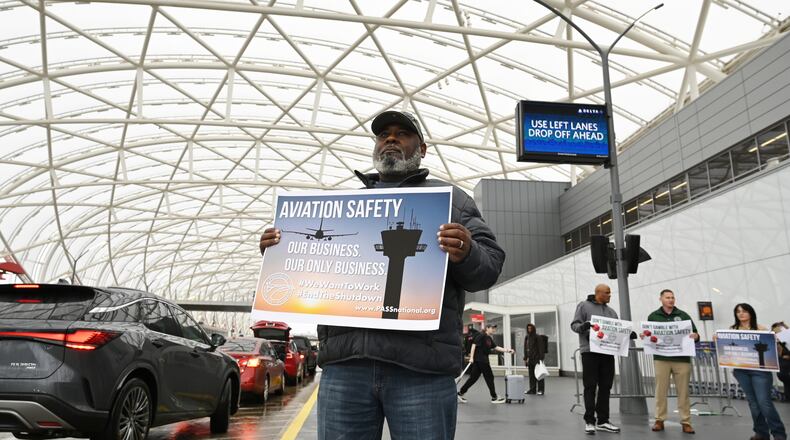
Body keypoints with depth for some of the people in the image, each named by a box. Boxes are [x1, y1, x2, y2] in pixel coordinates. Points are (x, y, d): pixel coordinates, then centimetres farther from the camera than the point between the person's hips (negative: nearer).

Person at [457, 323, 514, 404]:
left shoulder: (490, 339, 17)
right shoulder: (482, 336, -10)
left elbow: (496, 347, 15)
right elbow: (474, 345, -15)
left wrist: (506, 350, 4)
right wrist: (471, 357, -19)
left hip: (484, 360, 9)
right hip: (480, 360, -9)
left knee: (473, 378, 8)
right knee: (489, 377, -1)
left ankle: (460, 393, 12)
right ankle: (494, 398, 9)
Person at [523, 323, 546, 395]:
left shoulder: (538, 337, -6)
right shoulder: (527, 337, 13)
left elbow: (541, 348, -10)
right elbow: (525, 348, 17)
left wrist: (541, 358, -17)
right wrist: (525, 358, 14)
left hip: (537, 358, -6)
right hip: (530, 359, 6)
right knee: (531, 375, 9)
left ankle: (540, 390, 2)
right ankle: (532, 389, 15)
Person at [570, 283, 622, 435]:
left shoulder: (611, 311, 18)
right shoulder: (584, 306, 0)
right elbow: (574, 324, -4)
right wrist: (582, 326, -26)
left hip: (608, 353, 6)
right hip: (590, 351, -6)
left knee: (605, 387, 8)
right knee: (590, 387, -4)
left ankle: (603, 421, 17)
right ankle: (589, 421, 1)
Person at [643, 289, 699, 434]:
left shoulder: (683, 315, 11)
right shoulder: (653, 316, 11)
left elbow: (695, 334, 8)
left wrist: (695, 336, -14)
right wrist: (644, 337, -11)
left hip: (682, 359, 0)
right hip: (661, 359, 0)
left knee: (683, 391, 2)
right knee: (661, 390, 1)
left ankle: (686, 422, 10)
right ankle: (659, 420, 8)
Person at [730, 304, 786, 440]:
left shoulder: (760, 329, 0)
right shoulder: (732, 330, 8)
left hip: (759, 369, -3)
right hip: (741, 370, 3)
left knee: (764, 401, -8)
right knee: (753, 402, 9)